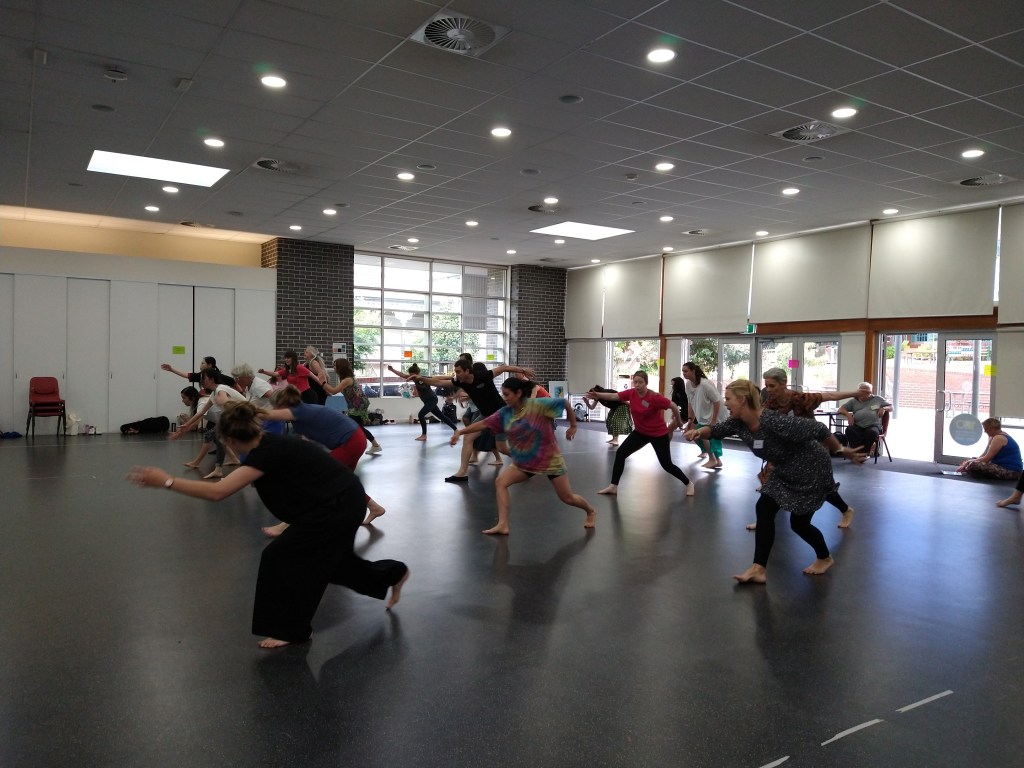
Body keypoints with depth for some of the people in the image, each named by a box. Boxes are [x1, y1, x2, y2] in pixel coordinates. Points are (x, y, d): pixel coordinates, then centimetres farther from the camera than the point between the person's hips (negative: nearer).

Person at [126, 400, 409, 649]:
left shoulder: (268, 453, -23)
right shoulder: (270, 444, 5)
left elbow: (217, 492, -30)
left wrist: (166, 481, -27)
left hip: (339, 506, -10)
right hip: (344, 501, 10)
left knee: (281, 556, -2)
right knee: (329, 558, 26)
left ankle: (292, 629, 16)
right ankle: (395, 574, 45)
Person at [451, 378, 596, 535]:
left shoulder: (538, 404, -22)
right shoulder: (505, 413, -7)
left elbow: (565, 403, -14)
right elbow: (484, 424, -8)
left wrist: (573, 426, -7)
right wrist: (460, 432, -16)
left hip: (550, 460, -5)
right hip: (524, 462, 5)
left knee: (567, 498, 5)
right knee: (500, 482, -12)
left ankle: (590, 511, 37)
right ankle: (503, 525, -10)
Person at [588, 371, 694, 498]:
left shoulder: (655, 397, -27)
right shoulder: (631, 393, -10)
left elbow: (674, 406, -18)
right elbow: (613, 396, -16)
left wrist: (678, 422, -3)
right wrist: (598, 395, -31)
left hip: (658, 434, -5)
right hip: (640, 432, 5)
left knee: (666, 464, 1)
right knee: (620, 454, -6)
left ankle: (688, 483, 27)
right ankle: (613, 487, 3)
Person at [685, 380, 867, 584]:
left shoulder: (775, 421, -36)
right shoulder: (738, 422, -12)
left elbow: (818, 429, -29)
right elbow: (716, 430, -1)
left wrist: (842, 451, -19)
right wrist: (699, 431, -25)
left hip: (812, 469, -8)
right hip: (785, 471, 8)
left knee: (798, 522, 3)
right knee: (764, 509, -5)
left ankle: (825, 558, 33)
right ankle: (759, 569, -3)